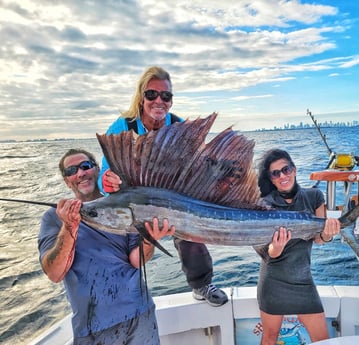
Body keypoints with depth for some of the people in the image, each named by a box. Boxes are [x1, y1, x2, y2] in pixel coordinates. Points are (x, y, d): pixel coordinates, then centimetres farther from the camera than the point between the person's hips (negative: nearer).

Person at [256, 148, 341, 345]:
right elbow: (270, 252, -12)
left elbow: (317, 238, -2)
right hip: (273, 282, -2)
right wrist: (277, 247, -36)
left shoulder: (314, 196, -3)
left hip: (303, 280, 3)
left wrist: (327, 235, -26)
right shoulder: (265, 204, -11)